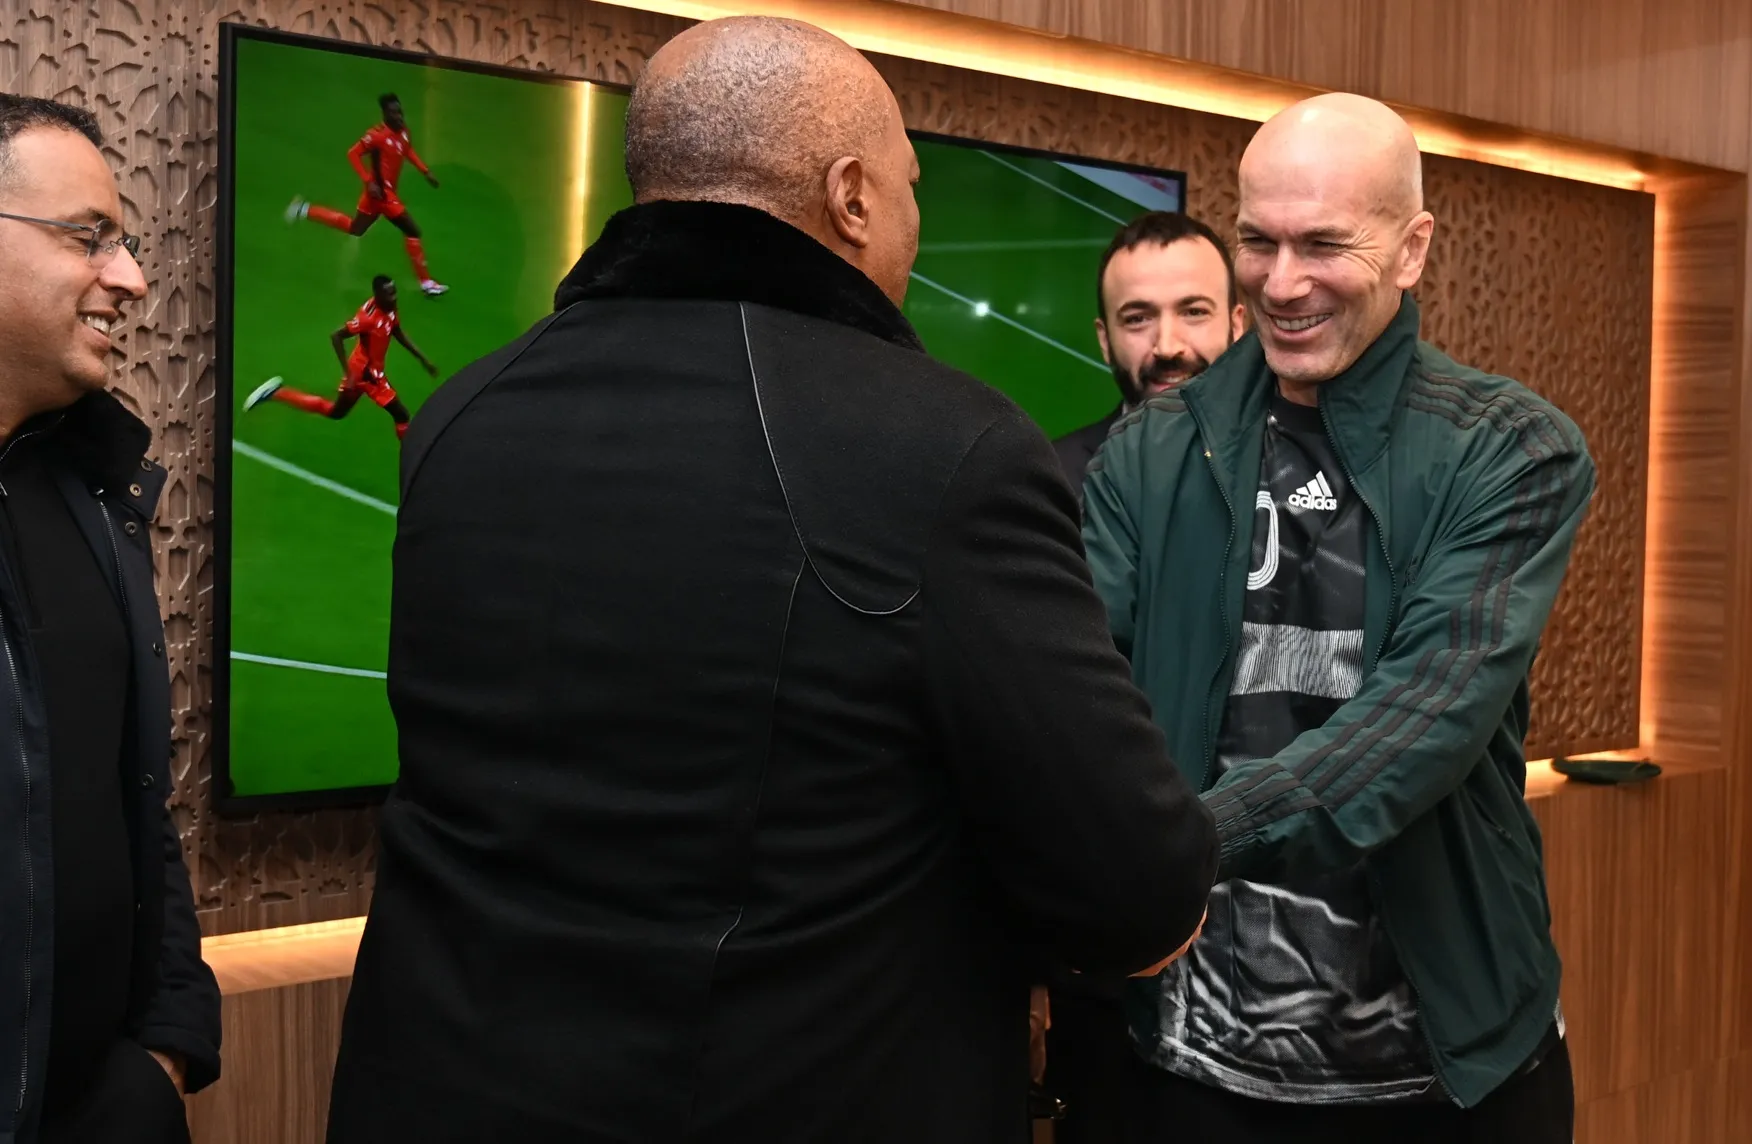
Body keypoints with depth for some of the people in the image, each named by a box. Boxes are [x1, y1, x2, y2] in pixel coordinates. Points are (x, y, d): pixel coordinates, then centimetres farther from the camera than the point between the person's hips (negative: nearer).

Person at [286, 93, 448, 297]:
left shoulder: (402, 129, 2)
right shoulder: (378, 135, -23)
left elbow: (408, 150, 21)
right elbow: (353, 154, -20)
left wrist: (426, 171, 14)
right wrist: (369, 181, -27)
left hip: (388, 190, 9)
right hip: (381, 192, -9)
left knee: (354, 228, 25)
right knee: (413, 232, -8)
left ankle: (306, 209, 32)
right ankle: (426, 283, 0)